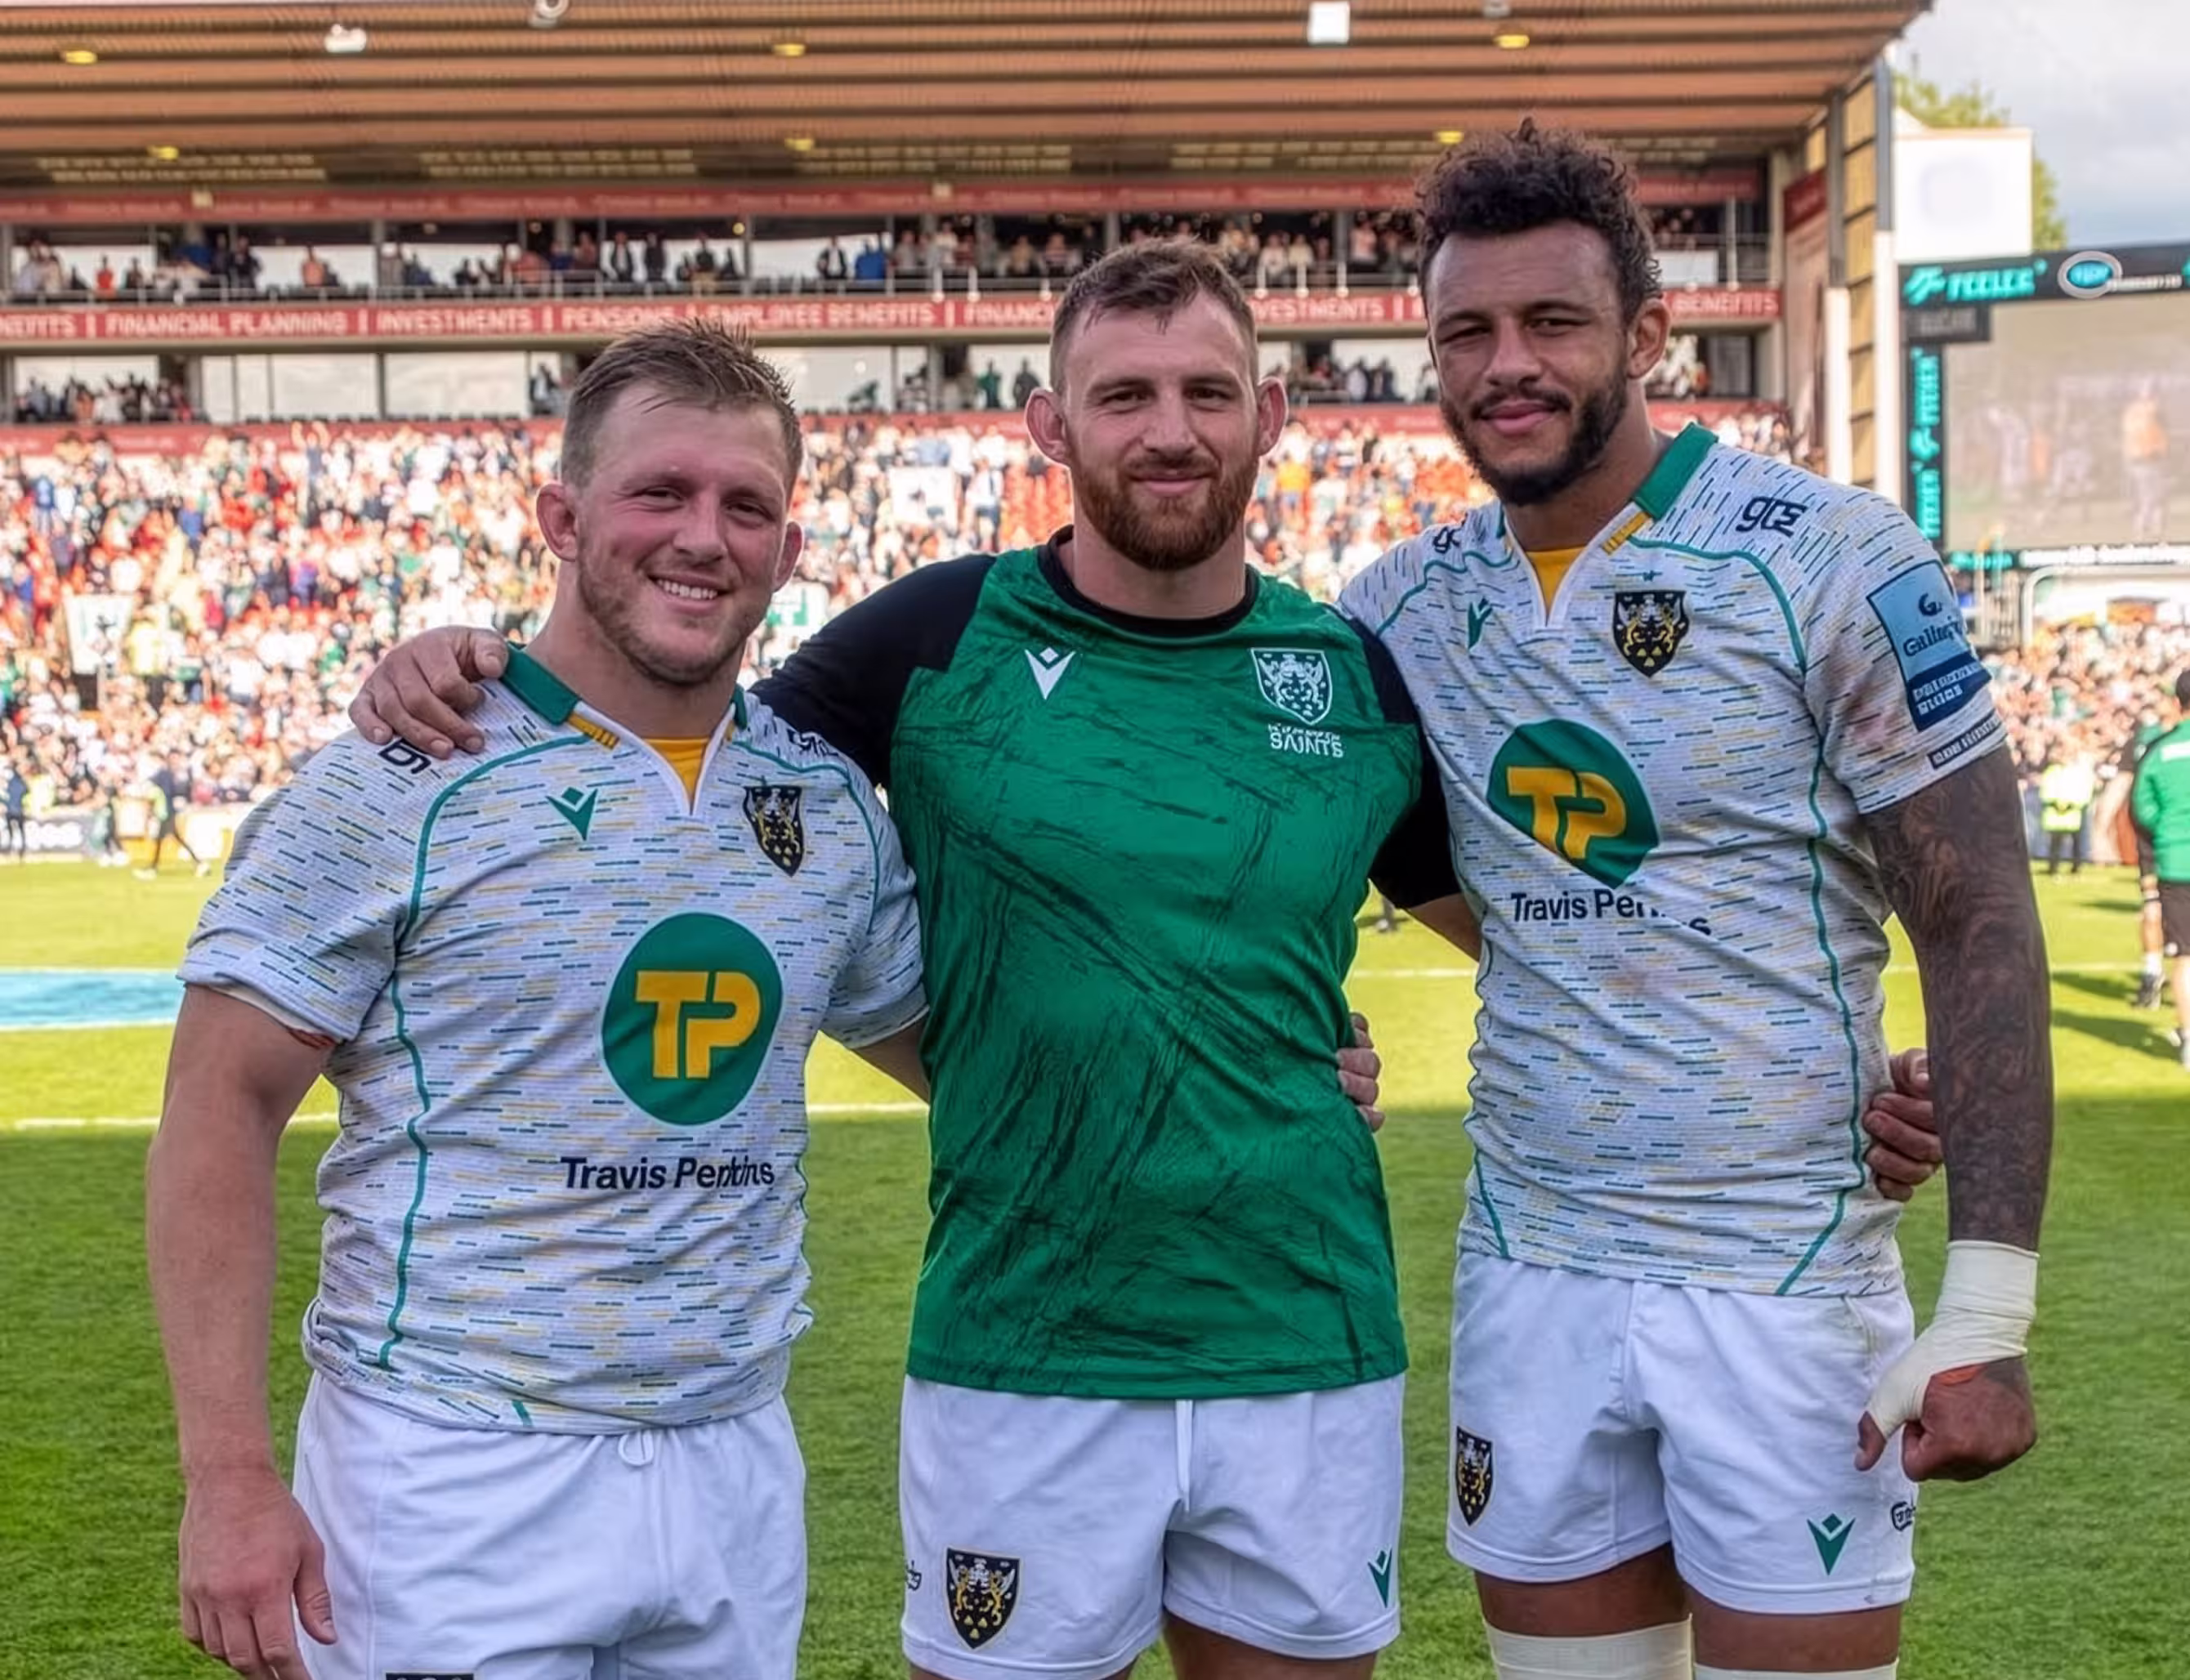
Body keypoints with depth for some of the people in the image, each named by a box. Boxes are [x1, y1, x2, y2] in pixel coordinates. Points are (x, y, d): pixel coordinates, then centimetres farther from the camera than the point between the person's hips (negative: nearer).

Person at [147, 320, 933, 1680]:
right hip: (456, 1474, -4)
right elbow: (224, 1109, -9)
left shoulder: (837, 801, 5)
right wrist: (229, 1474, -15)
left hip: (736, 1466, 5)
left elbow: (935, 1042, 18)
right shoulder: (397, 785, -9)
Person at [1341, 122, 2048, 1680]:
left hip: (1785, 1279, -4)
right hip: (1528, 1274, 4)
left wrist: (1991, 1305, -15)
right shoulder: (1408, 602, 3)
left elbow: (1978, 926, -10)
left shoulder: (1831, 561, -10)